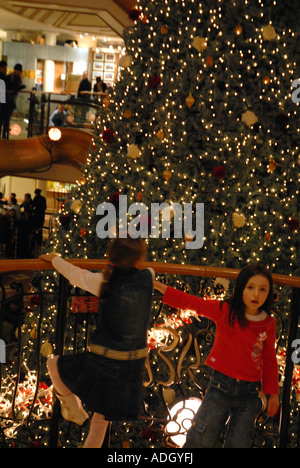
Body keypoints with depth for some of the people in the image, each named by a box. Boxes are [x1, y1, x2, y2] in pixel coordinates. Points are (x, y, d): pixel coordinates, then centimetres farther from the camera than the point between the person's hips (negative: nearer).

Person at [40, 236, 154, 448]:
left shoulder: (105, 282, -11)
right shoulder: (147, 278, -4)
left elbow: (74, 274, 5)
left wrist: (54, 259, 23)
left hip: (104, 362, -4)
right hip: (134, 366, 4)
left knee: (54, 364, 22)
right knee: (102, 416, 22)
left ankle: (74, 410, 26)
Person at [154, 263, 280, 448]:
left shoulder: (269, 324, -1)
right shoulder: (225, 311, -7)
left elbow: (269, 360, 10)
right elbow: (189, 302, -8)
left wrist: (273, 394, 13)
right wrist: (155, 284, -12)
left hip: (249, 393, 2)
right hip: (221, 387, -2)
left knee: (239, 444, 10)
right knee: (201, 441, 3)